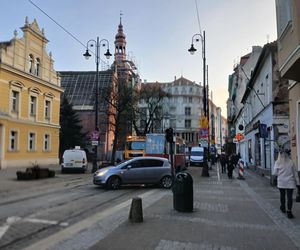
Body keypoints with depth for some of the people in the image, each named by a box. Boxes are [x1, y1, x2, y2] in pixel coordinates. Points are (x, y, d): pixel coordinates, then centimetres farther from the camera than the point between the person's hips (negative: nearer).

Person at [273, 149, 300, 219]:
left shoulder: (277, 162, -5)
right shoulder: (291, 162, -1)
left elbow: (275, 173, -2)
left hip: (281, 182, 0)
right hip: (290, 182, 0)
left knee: (282, 195, 16)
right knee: (290, 197, -1)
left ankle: (283, 208, 33)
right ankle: (289, 211, -8)